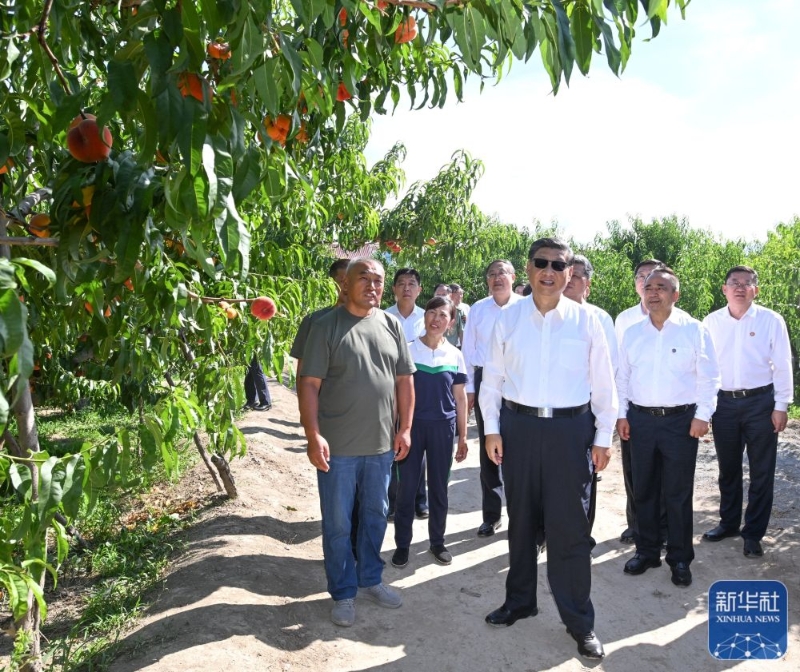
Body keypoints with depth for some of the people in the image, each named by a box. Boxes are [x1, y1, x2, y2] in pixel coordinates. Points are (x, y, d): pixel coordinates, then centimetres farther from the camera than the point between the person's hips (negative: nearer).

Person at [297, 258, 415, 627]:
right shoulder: (326, 326, -7)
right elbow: (309, 384, -10)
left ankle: (370, 579, 38)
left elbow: (404, 379, 8)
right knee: (338, 523, 8)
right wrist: (313, 435, -16)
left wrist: (405, 428, 3)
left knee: (376, 515, 18)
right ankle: (343, 593, 26)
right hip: (337, 446, -4)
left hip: (382, 444, 4)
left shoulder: (391, 325, 5)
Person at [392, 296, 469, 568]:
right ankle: (402, 543, 20)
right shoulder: (408, 351, -4)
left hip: (443, 427, 2)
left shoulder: (454, 355, 2)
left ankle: (437, 541, 28)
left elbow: (460, 398, 6)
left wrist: (463, 437, 5)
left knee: (439, 487, 12)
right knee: (407, 486, 5)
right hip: (412, 425, -1)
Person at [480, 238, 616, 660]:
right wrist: (491, 428, 0)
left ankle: (579, 621, 21)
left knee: (569, 525, 3)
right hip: (518, 425, 2)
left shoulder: (586, 321, -2)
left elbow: (603, 383, 1)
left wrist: (603, 437, 0)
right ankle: (519, 600, 37)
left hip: (570, 428, -2)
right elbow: (492, 377, 4)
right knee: (521, 518, 16)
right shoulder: (508, 319, 1)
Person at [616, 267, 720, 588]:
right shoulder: (632, 334, 7)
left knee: (678, 493, 5)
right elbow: (622, 377, 10)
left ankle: (680, 558, 20)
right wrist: (621, 414, 5)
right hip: (640, 420, 3)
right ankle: (646, 550, 26)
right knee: (643, 490, 12)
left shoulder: (695, 330, -3)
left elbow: (708, 377, -3)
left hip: (681, 420, -3)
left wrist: (702, 415, -8)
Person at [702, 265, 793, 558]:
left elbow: (782, 366, -3)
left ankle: (753, 533, 19)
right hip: (723, 402, 2)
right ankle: (728, 522, 31)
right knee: (728, 468, 15)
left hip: (760, 402, -2)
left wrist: (781, 406, -7)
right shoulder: (711, 322, 2)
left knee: (761, 471, 6)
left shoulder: (771, 320, -4)